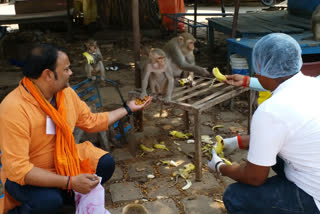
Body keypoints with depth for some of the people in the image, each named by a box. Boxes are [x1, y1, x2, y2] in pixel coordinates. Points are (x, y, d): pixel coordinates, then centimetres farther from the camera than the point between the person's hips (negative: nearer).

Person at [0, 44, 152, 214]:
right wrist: (70, 182, -36)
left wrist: (128, 108, 10)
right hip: (26, 174, -6)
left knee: (105, 163, -9)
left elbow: (91, 121, 8)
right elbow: (18, 169, -31)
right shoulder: (14, 109, -30)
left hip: (63, 159, 7)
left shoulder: (66, 92, -8)